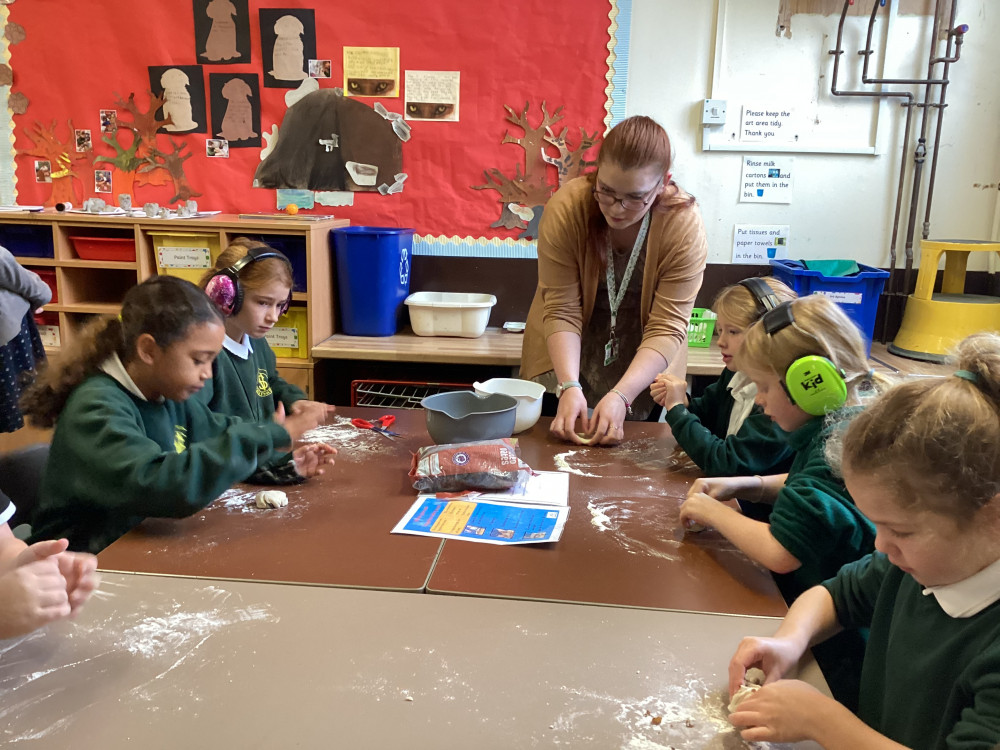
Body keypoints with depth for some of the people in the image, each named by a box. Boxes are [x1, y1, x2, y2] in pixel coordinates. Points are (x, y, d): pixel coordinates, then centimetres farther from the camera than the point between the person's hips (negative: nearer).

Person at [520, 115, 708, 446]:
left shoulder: (684, 227, -23)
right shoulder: (565, 207, -23)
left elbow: (667, 328, -23)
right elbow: (561, 310, -21)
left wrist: (621, 396, -34)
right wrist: (569, 387, -31)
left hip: (642, 369, 0)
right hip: (564, 362, 0)